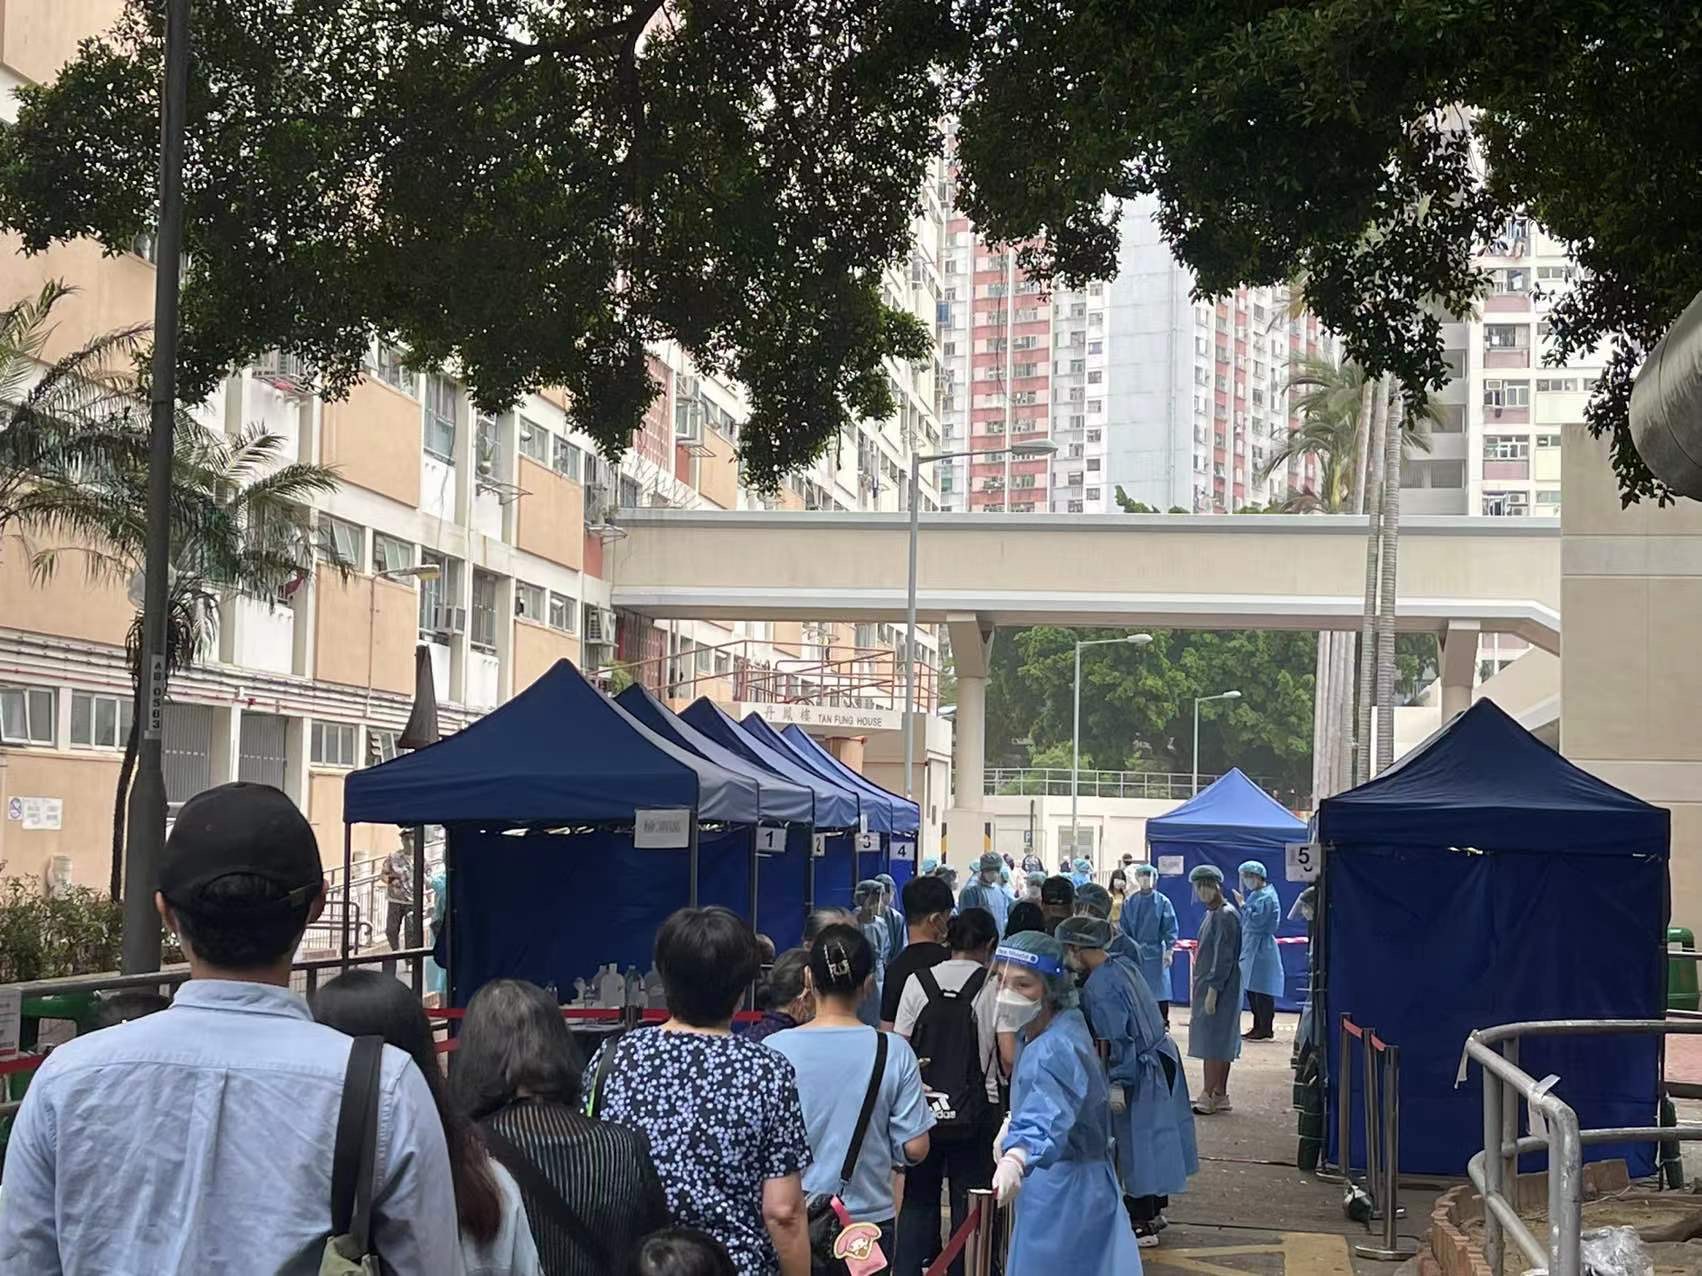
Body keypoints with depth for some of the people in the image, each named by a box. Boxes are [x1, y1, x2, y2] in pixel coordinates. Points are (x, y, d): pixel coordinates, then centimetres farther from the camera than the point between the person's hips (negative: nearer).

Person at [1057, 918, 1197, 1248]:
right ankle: (1154, 1210, 32)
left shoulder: (1100, 987, -23)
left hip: (1141, 1071, -9)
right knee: (1152, 1137, 19)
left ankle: (1142, 1225, 10)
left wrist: (1116, 1083, -19)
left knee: (1135, 1143, 2)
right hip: (1160, 1058, 9)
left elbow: (1115, 1040, -23)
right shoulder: (1122, 964, 4)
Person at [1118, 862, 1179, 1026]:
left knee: (1160, 989, 0)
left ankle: (1164, 1023, 10)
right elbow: (1123, 927, 8)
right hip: (1134, 953, 2)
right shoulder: (1130, 902, 3)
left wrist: (1169, 951, -9)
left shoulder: (1163, 902, -4)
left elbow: (1170, 928, -4)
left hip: (1156, 953, -2)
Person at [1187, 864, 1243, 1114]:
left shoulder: (1226, 915, -15)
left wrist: (1213, 990, -21)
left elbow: (1224, 956, -19)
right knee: (1220, 1043, 11)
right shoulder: (1212, 914, 14)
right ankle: (1220, 1095, 16)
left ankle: (1207, 1097, -6)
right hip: (1207, 985, 10)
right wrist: (1201, 988, 20)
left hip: (1219, 987, -10)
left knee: (1213, 1041, -8)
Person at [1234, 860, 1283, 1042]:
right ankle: (1258, 1027, 18)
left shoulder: (1267, 897, -14)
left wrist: (1242, 904, -13)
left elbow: (1255, 921, -21)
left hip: (1261, 949, -10)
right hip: (1250, 947, 10)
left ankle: (1266, 1030, -3)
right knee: (1251, 990, 12)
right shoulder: (1255, 894, 15)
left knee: (1262, 992, -7)